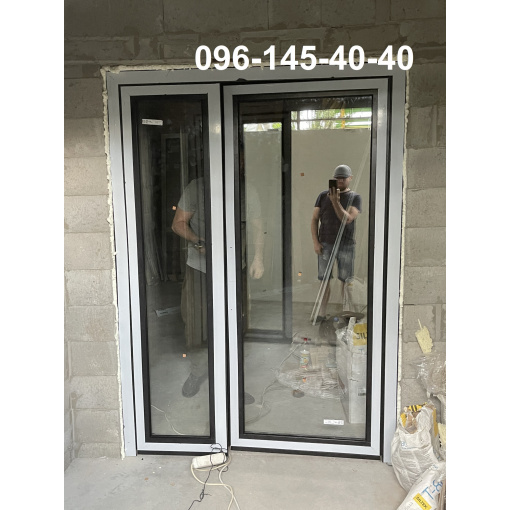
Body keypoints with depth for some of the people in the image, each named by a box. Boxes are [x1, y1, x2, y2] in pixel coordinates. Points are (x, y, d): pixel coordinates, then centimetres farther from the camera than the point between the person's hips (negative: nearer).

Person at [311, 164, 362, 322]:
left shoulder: (355, 198, 3)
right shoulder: (323, 195, 8)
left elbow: (347, 219, -11)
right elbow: (314, 219, 7)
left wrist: (336, 202, -22)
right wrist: (315, 242, -2)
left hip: (346, 244, -1)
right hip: (325, 244, 1)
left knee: (345, 280, 4)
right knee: (324, 279, 1)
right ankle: (321, 313, 6)